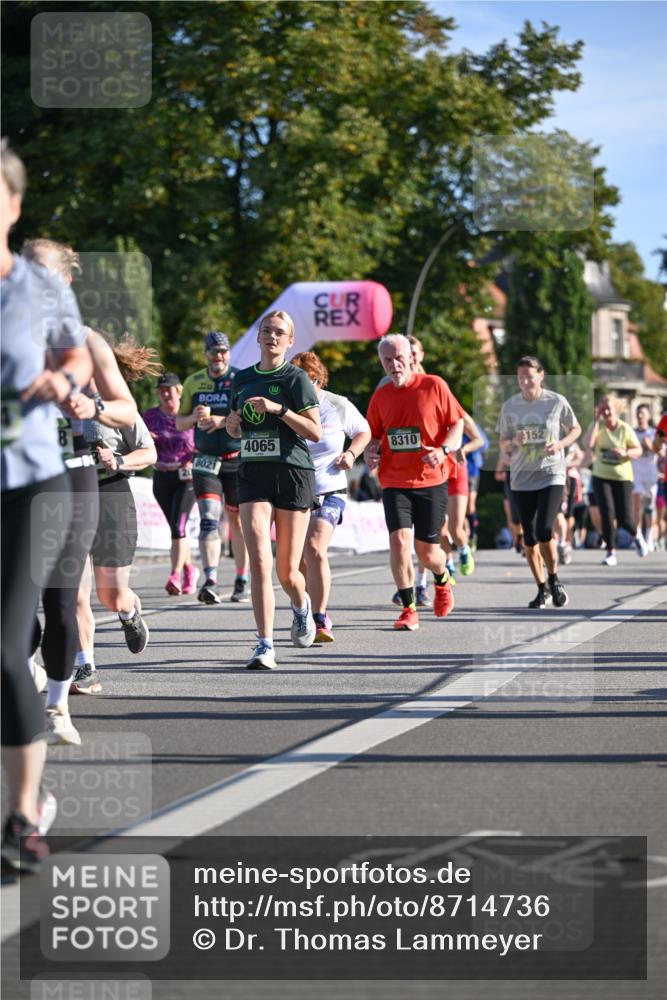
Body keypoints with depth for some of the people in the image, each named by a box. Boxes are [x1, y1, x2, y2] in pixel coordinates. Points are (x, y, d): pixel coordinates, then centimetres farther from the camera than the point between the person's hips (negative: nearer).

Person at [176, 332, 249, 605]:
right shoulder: (193, 382, 9)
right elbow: (179, 422, 13)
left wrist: (224, 421, -23)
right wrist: (194, 417, -9)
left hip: (238, 461, -2)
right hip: (206, 461, 2)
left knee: (238, 521, 7)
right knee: (209, 519, -13)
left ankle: (241, 582, 18)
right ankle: (210, 582, -22)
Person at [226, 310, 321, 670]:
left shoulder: (296, 378, -2)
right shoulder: (243, 379, 13)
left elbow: (315, 432, -8)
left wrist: (277, 409, -17)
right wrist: (232, 422, 3)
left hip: (293, 474, -3)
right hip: (252, 475, 3)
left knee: (287, 572, 3)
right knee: (259, 561, -15)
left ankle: (301, 606, 39)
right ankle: (265, 645, -16)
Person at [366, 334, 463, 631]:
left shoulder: (434, 386, -2)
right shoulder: (380, 396, 6)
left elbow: (457, 424, 1)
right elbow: (373, 434, 18)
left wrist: (443, 450, -17)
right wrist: (370, 452, -5)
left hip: (431, 480, -2)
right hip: (394, 482, 2)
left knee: (427, 551, 3)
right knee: (399, 540, -17)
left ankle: (442, 581, 40)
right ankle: (409, 610, -6)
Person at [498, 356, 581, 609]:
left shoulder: (557, 402, -3)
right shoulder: (510, 406, 3)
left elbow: (575, 429, 11)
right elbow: (503, 446, 10)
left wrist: (560, 444, -9)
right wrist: (514, 442, -13)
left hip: (551, 476, -3)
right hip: (522, 479, 3)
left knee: (544, 531, -17)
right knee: (529, 538, 4)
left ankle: (554, 580, 5)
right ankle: (542, 590, 18)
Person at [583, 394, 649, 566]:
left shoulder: (625, 429, -4)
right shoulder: (598, 426, -1)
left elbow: (638, 451, -1)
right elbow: (588, 444, -19)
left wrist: (625, 453, -22)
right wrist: (596, 421, -18)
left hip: (622, 477, -1)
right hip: (601, 477, 1)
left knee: (624, 518, -2)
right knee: (607, 515, -9)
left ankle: (636, 534, 32)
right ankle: (611, 553, 3)